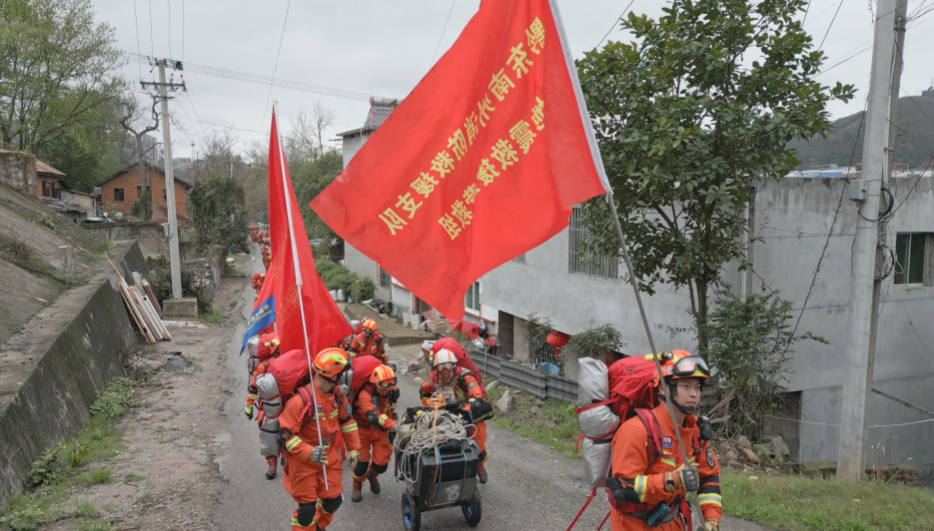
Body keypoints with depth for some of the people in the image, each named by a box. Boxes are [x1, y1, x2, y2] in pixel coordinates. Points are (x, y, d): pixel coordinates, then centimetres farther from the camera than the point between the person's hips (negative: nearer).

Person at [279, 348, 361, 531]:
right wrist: (309, 453, -35)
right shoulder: (302, 399, -28)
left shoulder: (337, 394, -5)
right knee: (307, 506, 0)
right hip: (304, 459, -6)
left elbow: (346, 420, 10)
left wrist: (353, 448, 9)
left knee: (333, 500, 14)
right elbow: (286, 433, -25)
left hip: (329, 455, 6)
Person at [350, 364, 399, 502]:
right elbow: (373, 414, -48)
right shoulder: (365, 394, -31)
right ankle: (357, 486, 23)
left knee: (381, 464, -1)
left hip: (381, 431, 4)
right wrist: (392, 425, -60)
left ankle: (372, 474, 36)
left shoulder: (393, 392, -11)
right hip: (363, 429, -4)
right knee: (361, 460, -9)